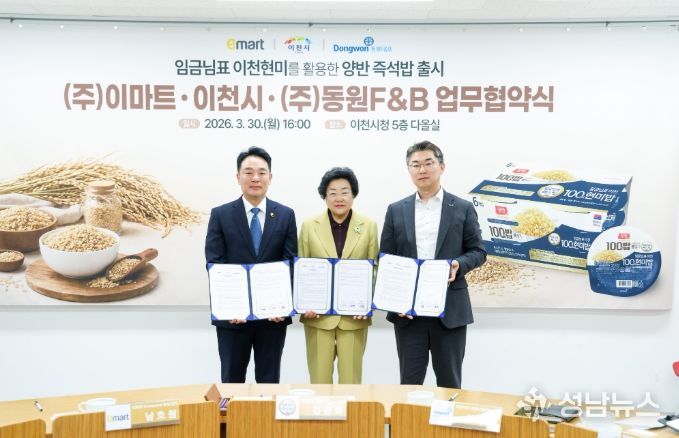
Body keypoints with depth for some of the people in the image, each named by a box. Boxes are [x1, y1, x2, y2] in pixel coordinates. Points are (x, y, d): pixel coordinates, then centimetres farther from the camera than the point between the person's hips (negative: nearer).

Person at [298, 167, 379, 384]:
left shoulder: (368, 226, 2)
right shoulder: (309, 226, 3)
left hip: (354, 315, 0)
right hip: (318, 315, 0)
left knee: (351, 379, 7)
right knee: (319, 379, 6)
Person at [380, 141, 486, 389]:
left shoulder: (463, 209, 4)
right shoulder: (396, 211, 8)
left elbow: (478, 252, 6)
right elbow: (385, 258, 7)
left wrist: (459, 264, -16)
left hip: (450, 309, -1)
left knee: (449, 383, 8)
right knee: (409, 382, 8)